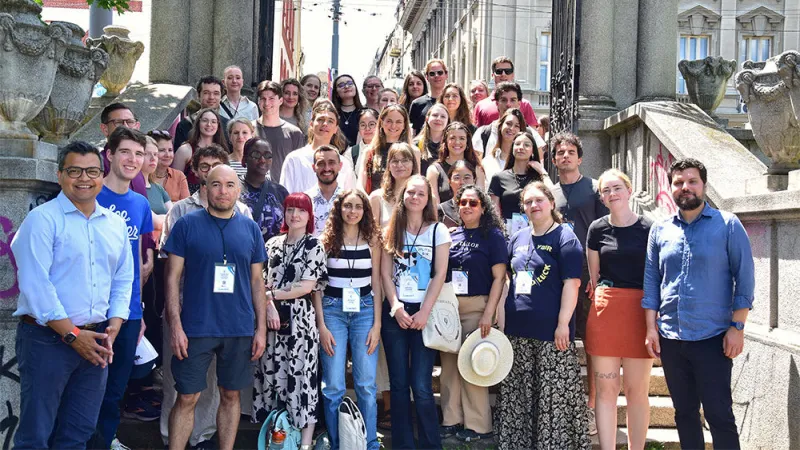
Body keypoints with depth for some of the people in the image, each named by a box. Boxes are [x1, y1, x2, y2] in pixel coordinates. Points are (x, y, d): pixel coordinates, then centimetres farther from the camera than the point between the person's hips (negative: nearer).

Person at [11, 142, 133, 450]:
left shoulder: (115, 224, 11)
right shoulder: (42, 220, -8)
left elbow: (123, 280, 15)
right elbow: (35, 284, -16)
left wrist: (113, 326, 0)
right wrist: (72, 335, -15)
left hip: (96, 342, 6)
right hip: (47, 339, -5)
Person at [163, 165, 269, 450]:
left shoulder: (250, 229, 6)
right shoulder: (187, 225, -2)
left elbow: (257, 281, 9)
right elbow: (173, 278, -3)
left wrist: (261, 328, 4)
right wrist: (175, 326, -10)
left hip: (240, 330, 3)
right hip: (196, 328, -2)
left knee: (231, 395, 11)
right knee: (187, 398, 2)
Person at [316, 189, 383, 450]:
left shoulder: (372, 240, 6)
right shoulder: (326, 240, 2)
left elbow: (376, 283, 6)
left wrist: (377, 324, -1)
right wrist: (321, 325, -6)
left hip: (365, 310, 1)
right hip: (333, 310, -1)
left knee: (366, 385, -1)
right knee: (333, 387, -3)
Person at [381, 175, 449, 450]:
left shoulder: (438, 230, 2)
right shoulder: (391, 231, 9)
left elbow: (440, 275, -4)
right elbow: (385, 273, 4)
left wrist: (424, 312, -12)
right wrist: (396, 307, -9)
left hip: (424, 313, -2)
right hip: (394, 313, 2)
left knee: (421, 385, -7)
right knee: (398, 383, 5)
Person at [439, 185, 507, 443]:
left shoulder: (492, 235, -2)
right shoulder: (451, 235, 10)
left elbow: (499, 277, -7)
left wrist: (488, 314, -14)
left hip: (476, 307, -5)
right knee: (449, 365, 7)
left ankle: (477, 426, 8)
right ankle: (451, 420, 18)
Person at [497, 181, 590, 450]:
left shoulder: (565, 238, -5)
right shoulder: (518, 238, 13)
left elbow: (572, 283, -12)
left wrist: (563, 323, -17)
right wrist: (504, 315, 15)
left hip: (551, 330, -6)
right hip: (518, 329, 6)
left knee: (554, 394, -2)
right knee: (518, 393, 12)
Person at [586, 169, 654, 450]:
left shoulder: (648, 229, -2)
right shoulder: (597, 229, 6)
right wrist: (604, 300, 14)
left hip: (639, 311, -2)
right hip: (604, 310, 2)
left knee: (637, 390, 2)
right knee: (606, 388, 3)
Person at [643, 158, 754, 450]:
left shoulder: (728, 225, -2)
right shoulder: (660, 230, 8)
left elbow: (744, 278, -4)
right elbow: (651, 280, 9)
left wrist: (737, 327, -10)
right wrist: (651, 327, 3)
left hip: (713, 338, -4)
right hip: (670, 338, 4)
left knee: (719, 414, -1)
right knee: (684, 412, 13)